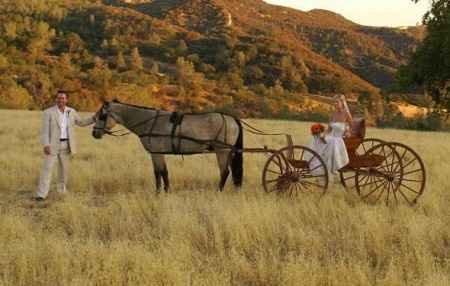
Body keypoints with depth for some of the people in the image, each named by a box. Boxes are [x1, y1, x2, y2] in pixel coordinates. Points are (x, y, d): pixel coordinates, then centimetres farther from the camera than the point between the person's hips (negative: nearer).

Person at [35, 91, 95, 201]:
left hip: (65, 145, 4)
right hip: (52, 145, -4)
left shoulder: (71, 112, 7)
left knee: (64, 168, 12)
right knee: (47, 168, -8)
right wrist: (46, 145, -19)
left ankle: (62, 190, 29)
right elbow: (45, 130, -9)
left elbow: (81, 122, 21)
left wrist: (94, 118, 10)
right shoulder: (48, 112, -5)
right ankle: (41, 194, -9)